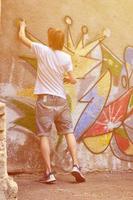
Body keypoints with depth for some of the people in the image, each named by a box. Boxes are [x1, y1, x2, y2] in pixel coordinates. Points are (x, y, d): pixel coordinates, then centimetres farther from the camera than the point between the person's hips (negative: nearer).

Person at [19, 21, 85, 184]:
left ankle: (48, 172, -7)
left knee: (44, 135, -2)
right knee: (69, 132, 10)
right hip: (61, 99, 2)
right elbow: (72, 80, 3)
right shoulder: (66, 57, 1)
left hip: (45, 100, -2)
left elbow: (22, 37, 10)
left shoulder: (42, 50, -2)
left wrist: (22, 26, 32)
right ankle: (75, 165, -1)